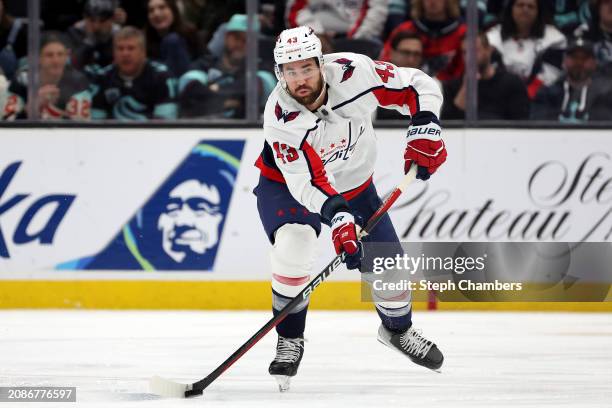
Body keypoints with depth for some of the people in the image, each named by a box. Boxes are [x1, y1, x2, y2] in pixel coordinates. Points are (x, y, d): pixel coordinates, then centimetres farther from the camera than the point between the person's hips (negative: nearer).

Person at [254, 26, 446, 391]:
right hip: (288, 185, -3)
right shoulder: (280, 118, -33)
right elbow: (308, 182, -37)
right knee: (293, 246, -31)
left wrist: (425, 130, -28)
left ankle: (398, 329, 38)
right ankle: (290, 341, -13)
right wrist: (338, 218, -50)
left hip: (353, 183, 3)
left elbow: (419, 86, -15)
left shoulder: (354, 73, -28)